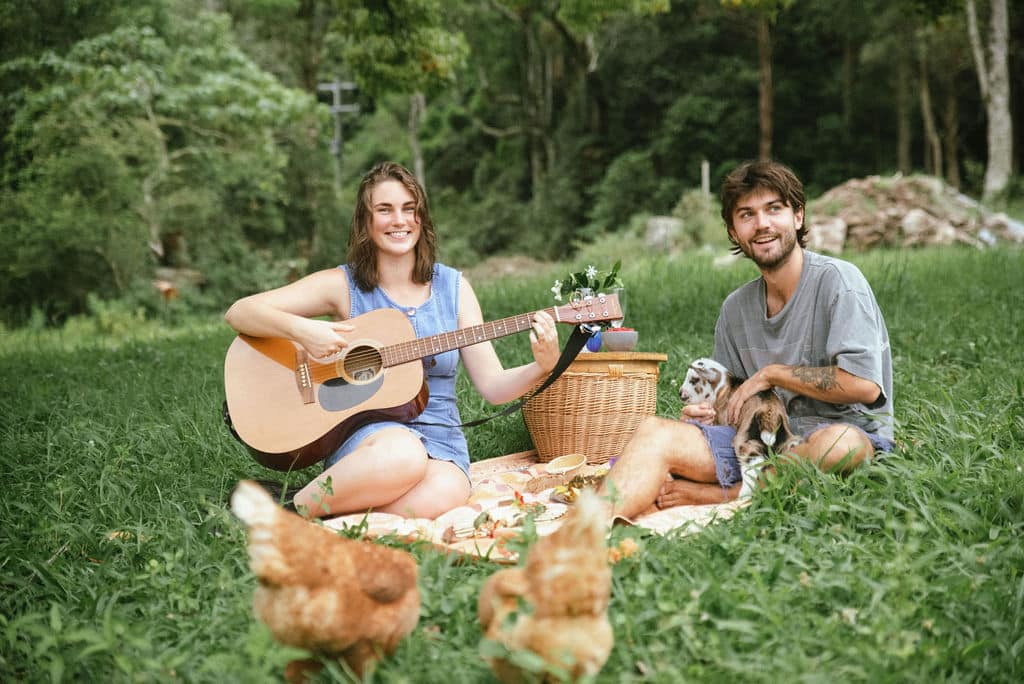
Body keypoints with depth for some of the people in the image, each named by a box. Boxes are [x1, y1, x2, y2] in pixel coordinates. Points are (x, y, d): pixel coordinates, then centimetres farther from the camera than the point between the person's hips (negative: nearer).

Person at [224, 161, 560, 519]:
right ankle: (289, 509, -18)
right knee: (403, 455, -39)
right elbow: (238, 312, -4)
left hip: (439, 438, 3)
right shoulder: (343, 285, 1)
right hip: (361, 432, -2)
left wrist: (542, 368, -14)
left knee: (442, 495, -34)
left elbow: (492, 385, 5)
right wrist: (300, 329, -22)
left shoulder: (453, 287, 7)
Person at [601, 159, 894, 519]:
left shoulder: (837, 280, -8)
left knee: (840, 443, -42)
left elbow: (864, 385, -19)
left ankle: (713, 495, -25)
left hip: (849, 432, -4)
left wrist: (771, 373, -10)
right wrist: (705, 412, -3)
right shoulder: (735, 308, 12)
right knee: (655, 431, -18)